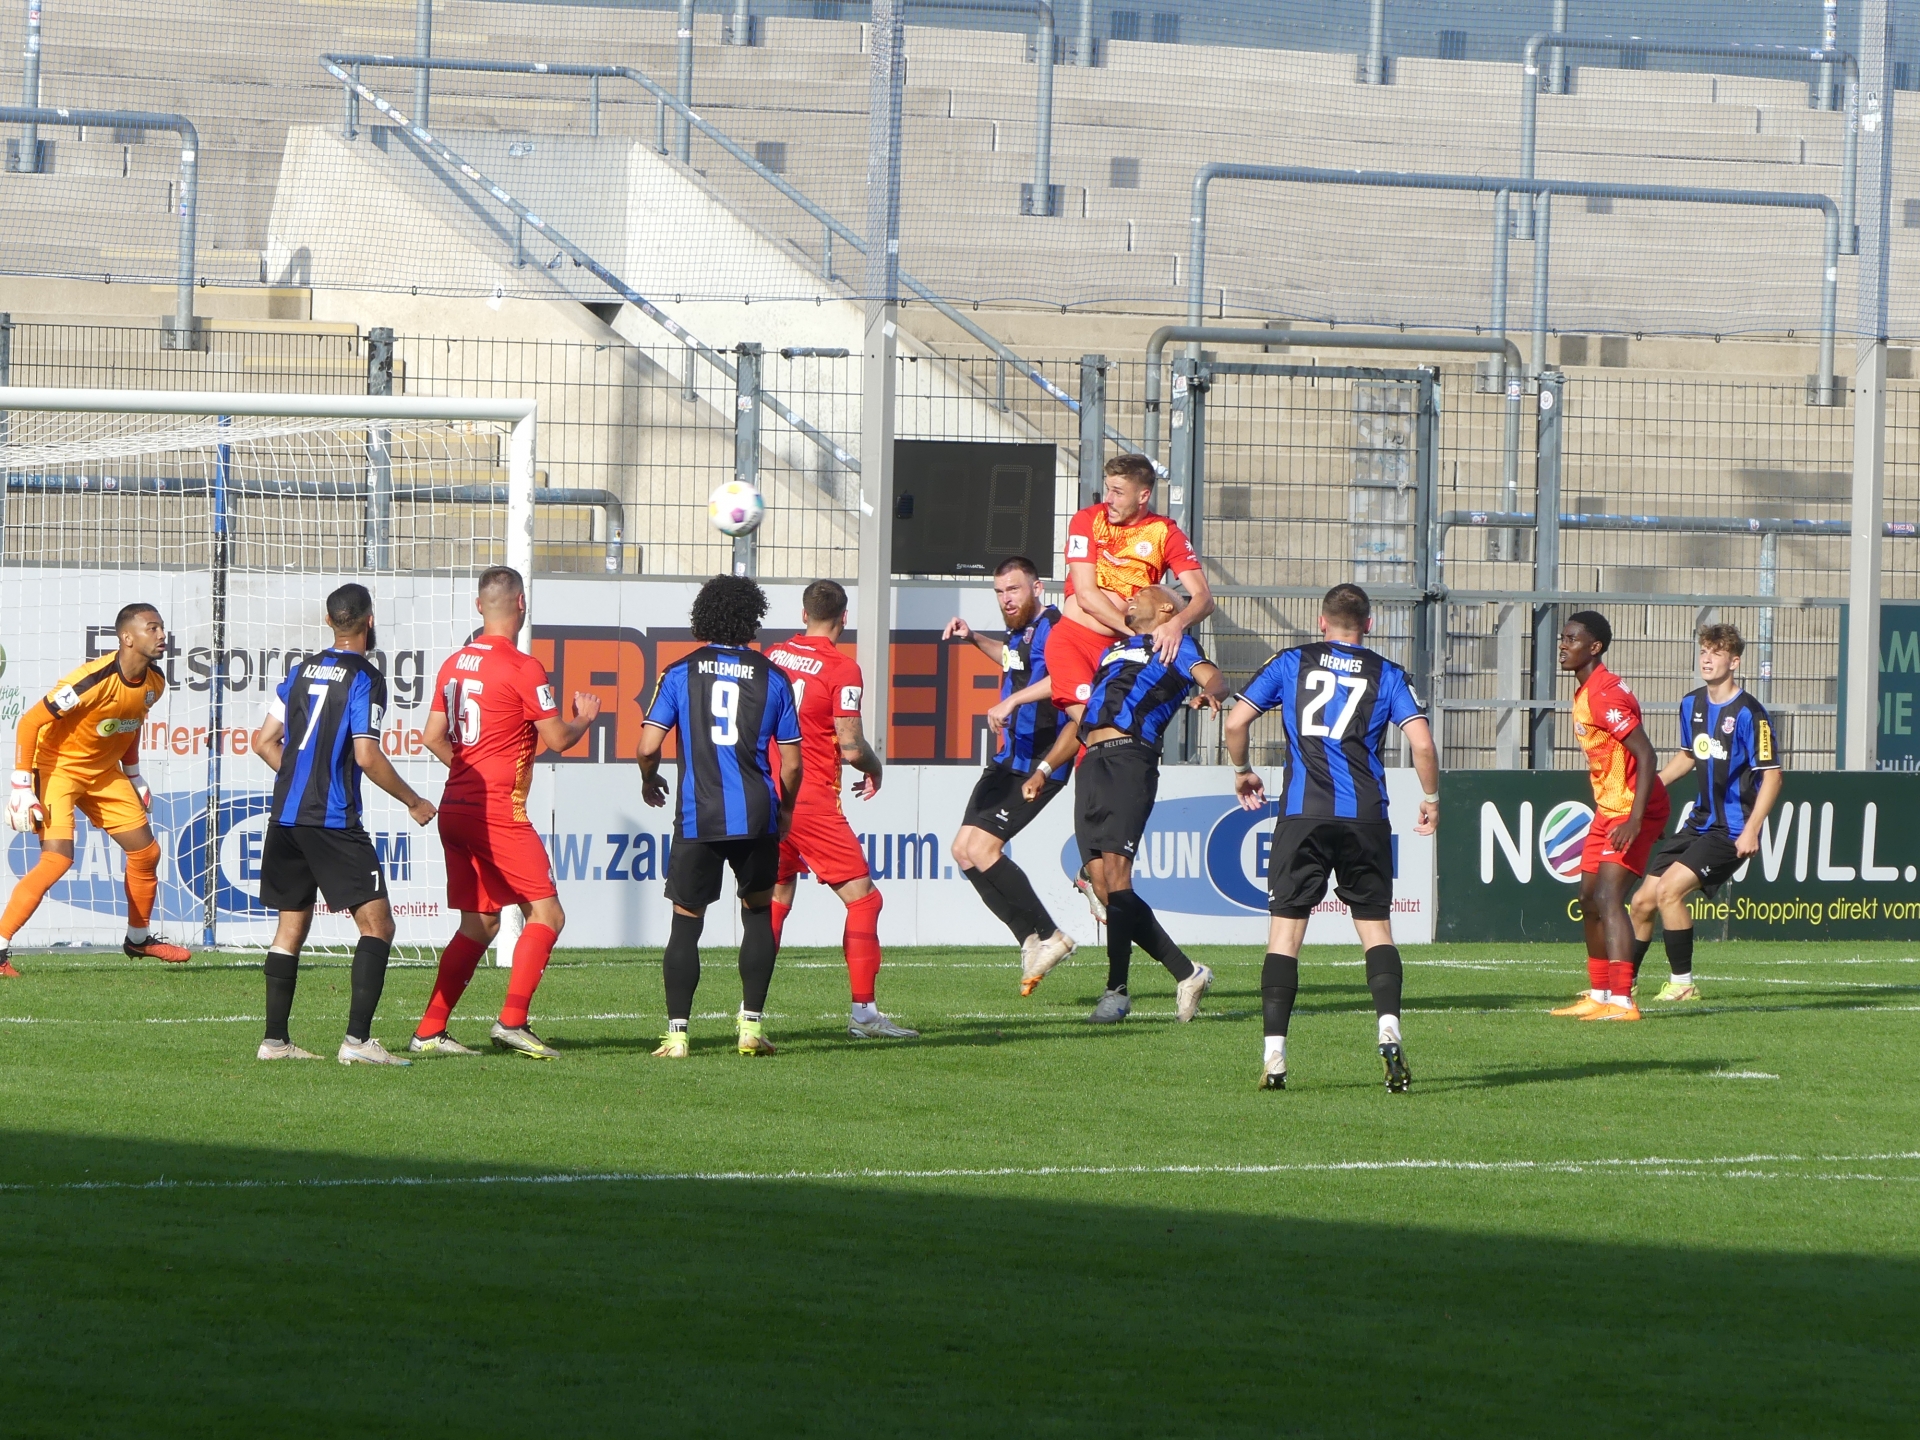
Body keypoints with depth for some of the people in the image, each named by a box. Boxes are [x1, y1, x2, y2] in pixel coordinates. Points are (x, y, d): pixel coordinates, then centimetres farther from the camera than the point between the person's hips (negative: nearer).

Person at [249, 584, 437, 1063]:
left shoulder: (302, 671, 12)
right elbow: (367, 757, -15)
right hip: (333, 822, -7)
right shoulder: (364, 678, -8)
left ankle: (274, 1039, 14)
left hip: (285, 815, 7)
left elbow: (264, 742, 15)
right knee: (377, 924, -5)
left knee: (292, 926, 16)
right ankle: (357, 1040, -16)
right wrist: (413, 802, -3)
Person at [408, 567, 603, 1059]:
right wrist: (585, 718, 13)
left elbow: (432, 737, 14)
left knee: (478, 923, 13)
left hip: (456, 808, 8)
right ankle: (512, 1021, -14)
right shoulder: (522, 668, -12)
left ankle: (429, 1031, 9)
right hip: (499, 811, -8)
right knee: (546, 913, -2)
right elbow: (557, 739, -7)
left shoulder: (455, 663, 10)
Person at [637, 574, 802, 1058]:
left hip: (697, 817, -1)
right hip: (756, 815, 1)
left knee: (686, 923, 5)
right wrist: (785, 809, 24)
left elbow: (648, 745, -3)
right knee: (758, 913, 16)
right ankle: (752, 1024, 11)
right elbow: (791, 761, 6)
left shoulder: (680, 673, 2)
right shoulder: (772, 678, 5)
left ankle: (677, 1032, -1)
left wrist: (649, 781, 19)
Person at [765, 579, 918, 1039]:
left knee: (776, 898, 18)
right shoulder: (842, 670, -10)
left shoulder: (772, 657, 7)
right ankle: (863, 1012, -7)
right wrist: (875, 769, 8)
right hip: (812, 801, -6)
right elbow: (852, 748, -13)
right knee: (862, 897, -1)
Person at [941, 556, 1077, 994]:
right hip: (1010, 759, 10)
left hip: (1037, 764, -10)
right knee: (964, 850, 7)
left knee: (982, 848, -17)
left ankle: (1047, 936, -6)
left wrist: (1013, 700, -42)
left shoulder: (1052, 627, -16)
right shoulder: (1020, 631, 13)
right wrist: (974, 639, 22)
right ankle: (1033, 940, 9)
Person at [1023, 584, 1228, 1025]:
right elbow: (1080, 718, 36)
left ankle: (1116, 990, -14)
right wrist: (1044, 770, 28)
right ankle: (1186, 973, 6)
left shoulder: (1174, 645, 12)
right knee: (1103, 886, -1)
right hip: (1093, 764, 7)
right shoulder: (1114, 651, 33)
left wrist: (1211, 691, -31)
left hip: (1129, 758, -7)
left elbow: (1210, 676, -7)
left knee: (1115, 875, -17)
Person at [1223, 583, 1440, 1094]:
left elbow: (1236, 722, 6)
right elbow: (1422, 743, -3)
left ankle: (1274, 1056, -5)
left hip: (1302, 815, 0)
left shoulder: (1291, 663, 10)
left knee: (1285, 930, 4)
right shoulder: (1386, 674, 8)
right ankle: (1388, 1028, -14)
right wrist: (1431, 799, 13)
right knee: (1376, 928, 10)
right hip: (1366, 817, 0)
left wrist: (1242, 773, 24)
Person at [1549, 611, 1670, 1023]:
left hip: (1632, 810, -11)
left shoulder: (1605, 695, -20)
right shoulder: (1585, 693, 12)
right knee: (1589, 900, 15)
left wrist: (1635, 820, -32)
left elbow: (1646, 755, -26)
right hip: (1608, 808, 11)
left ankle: (1622, 1002, -25)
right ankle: (1599, 994, 26)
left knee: (1608, 898, -19)